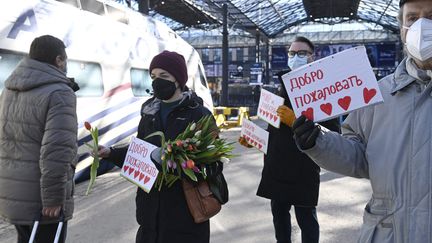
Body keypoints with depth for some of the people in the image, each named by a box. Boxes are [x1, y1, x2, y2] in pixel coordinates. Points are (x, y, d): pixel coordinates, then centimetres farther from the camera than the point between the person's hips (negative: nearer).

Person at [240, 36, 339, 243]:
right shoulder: (284, 87, 15)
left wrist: (296, 122, -25)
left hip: (304, 170, -6)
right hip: (276, 166, 7)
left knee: (306, 219, 4)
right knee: (279, 213, 16)